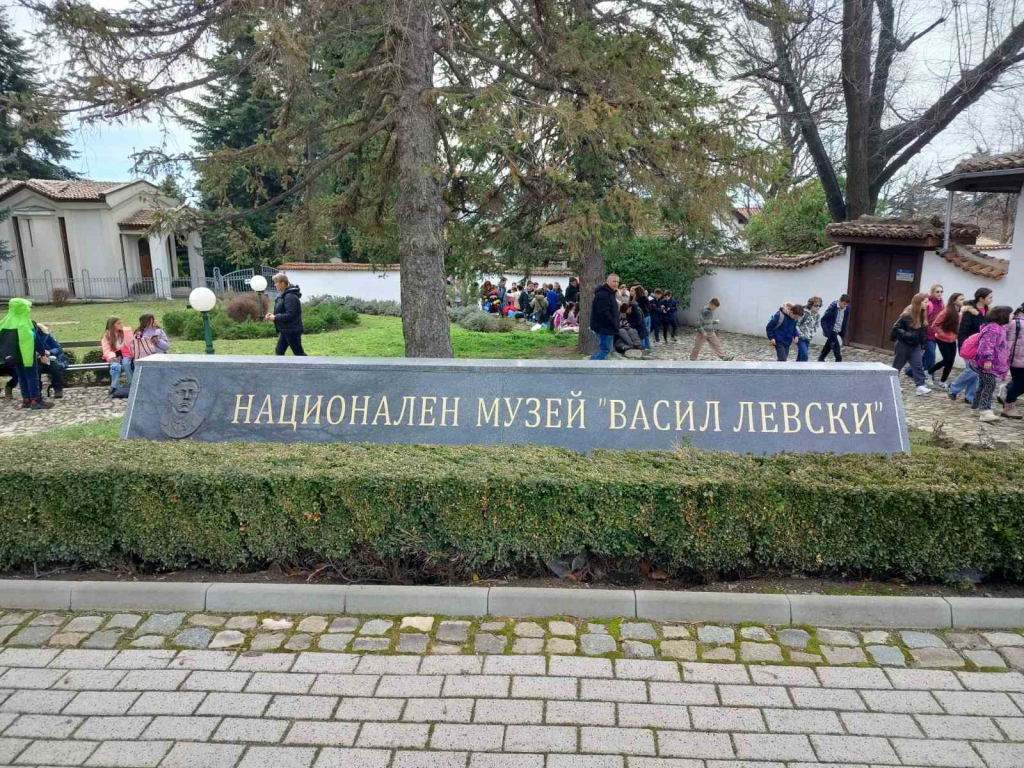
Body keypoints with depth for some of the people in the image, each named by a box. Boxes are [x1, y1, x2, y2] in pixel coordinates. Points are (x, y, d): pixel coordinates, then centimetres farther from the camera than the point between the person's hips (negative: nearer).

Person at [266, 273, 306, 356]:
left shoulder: (290, 297, -21)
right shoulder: (283, 295, 11)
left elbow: (290, 315, -26)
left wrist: (275, 318, -18)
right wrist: (273, 315, 2)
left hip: (292, 331, -10)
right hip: (284, 330, 10)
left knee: (299, 353, -1)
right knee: (279, 352, 11)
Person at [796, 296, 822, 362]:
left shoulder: (817, 316, 4)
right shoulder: (804, 313, -19)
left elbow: (816, 326, 19)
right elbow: (796, 325, -16)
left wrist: (812, 334, 3)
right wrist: (801, 334, -16)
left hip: (807, 339, 7)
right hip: (800, 338, -7)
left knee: (800, 356, 14)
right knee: (804, 355, -17)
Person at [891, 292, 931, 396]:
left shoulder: (923, 315, 4)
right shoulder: (907, 315, -17)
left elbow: (923, 332, 12)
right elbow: (896, 328, -17)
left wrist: (922, 346, 13)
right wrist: (906, 335, -27)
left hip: (915, 346, 6)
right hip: (904, 344, -6)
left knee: (918, 365, -5)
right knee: (897, 365, 7)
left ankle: (921, 386, -11)